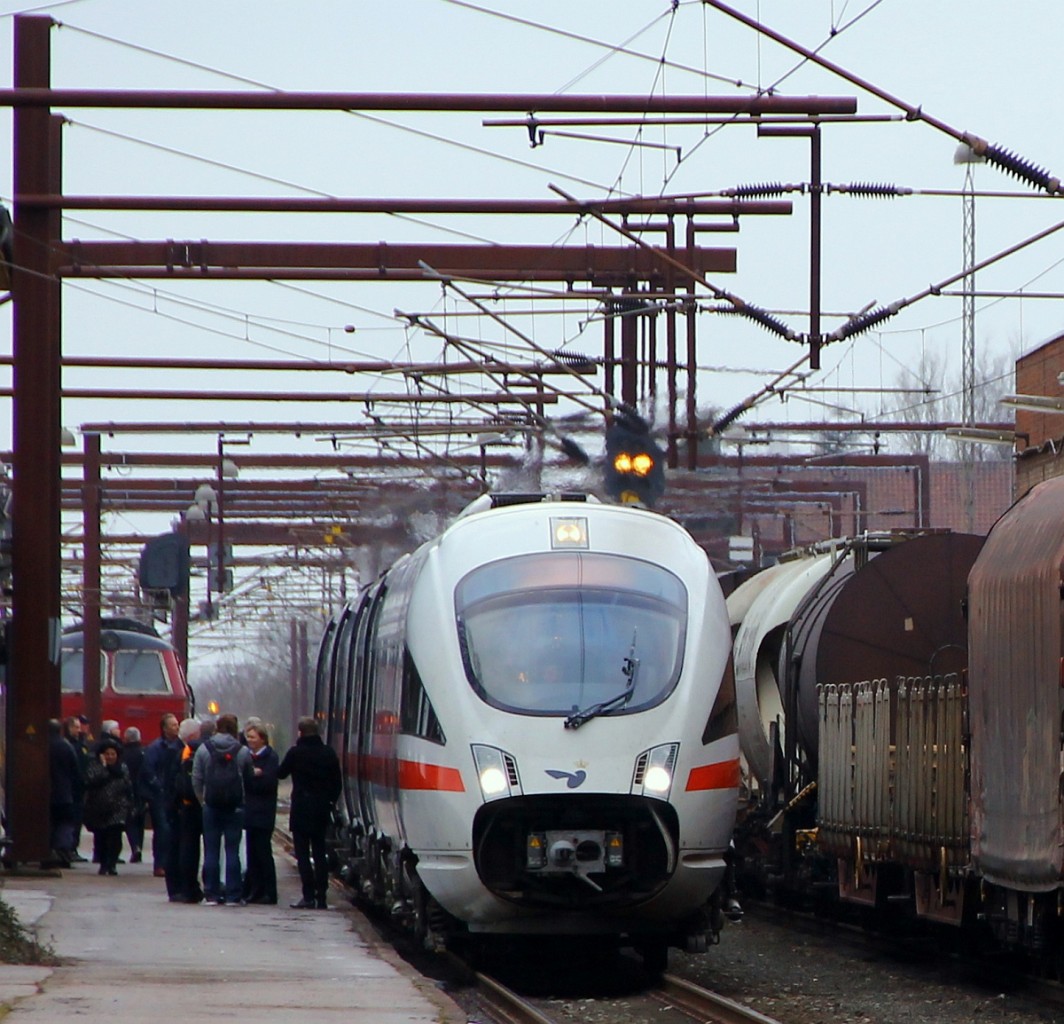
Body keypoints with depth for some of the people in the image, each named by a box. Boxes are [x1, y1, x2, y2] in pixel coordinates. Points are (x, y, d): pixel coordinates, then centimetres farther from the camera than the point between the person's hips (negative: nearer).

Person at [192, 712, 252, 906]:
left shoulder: (204, 749, -1)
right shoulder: (243, 752, -2)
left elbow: (196, 780, -1)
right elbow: (249, 780, 0)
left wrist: (202, 800, 9)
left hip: (211, 806, 0)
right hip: (235, 807, 0)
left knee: (211, 851, 5)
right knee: (232, 850, 2)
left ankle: (211, 894, 4)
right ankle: (233, 895, 0)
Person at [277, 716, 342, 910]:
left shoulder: (296, 753, -9)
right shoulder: (329, 754, 2)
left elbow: (281, 774, 3)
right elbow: (337, 783, 6)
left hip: (301, 808, -4)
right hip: (322, 809, 4)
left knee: (303, 853, -2)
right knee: (319, 853, 10)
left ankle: (309, 896, -9)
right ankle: (321, 896, 8)